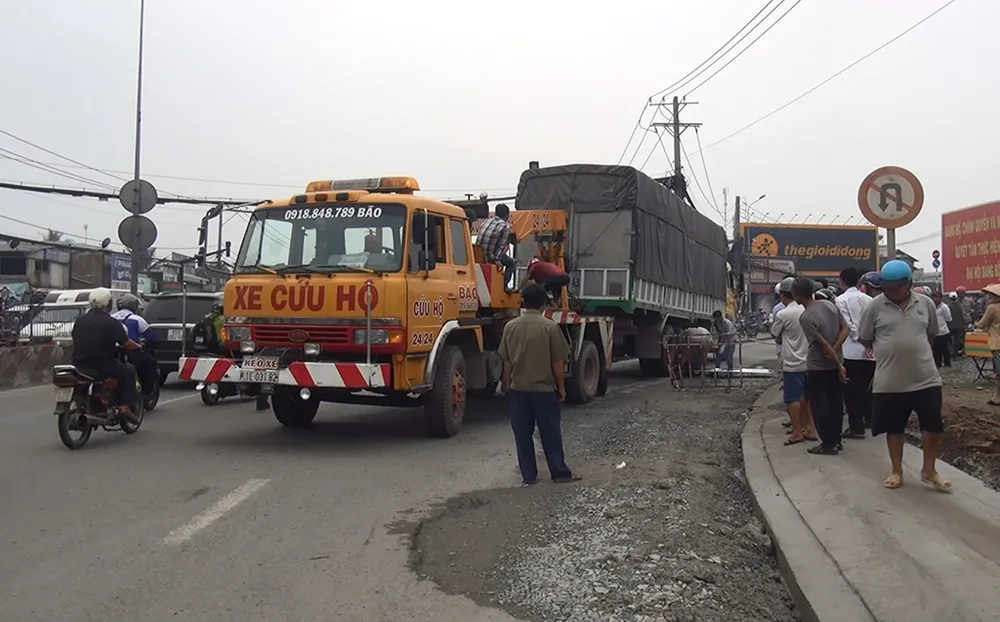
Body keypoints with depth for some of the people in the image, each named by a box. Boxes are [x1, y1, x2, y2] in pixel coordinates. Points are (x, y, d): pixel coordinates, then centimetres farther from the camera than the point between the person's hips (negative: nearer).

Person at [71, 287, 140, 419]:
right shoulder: (111, 323, -11)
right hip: (102, 364, -6)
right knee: (128, 373, 10)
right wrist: (138, 347, 12)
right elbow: (127, 344, -9)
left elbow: (76, 340, 17)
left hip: (79, 364, 6)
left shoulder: (79, 320, 8)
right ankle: (125, 406, -4)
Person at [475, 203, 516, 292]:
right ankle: (504, 285, 6)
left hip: (479, 254, 7)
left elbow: (478, 239, 14)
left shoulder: (487, 221, 11)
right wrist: (497, 259, -10)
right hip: (490, 256, -7)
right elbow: (502, 245, -11)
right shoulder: (505, 226, -6)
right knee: (512, 263, 17)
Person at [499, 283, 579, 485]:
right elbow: (558, 362, -7)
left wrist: (507, 385, 15)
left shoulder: (510, 326, -2)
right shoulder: (550, 327, -11)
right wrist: (561, 386, 5)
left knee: (522, 434, 8)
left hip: (518, 389, 2)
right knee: (550, 433, 8)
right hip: (544, 389, -2)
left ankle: (528, 475, 13)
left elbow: (507, 361, 4)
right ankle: (560, 472, 15)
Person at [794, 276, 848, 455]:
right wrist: (835, 350, -9)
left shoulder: (805, 317, -23)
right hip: (834, 364, 8)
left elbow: (823, 344, -21)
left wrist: (839, 366, -14)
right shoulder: (829, 304, 0)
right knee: (835, 402, 14)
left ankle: (828, 444, 7)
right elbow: (844, 329, 0)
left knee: (819, 405, 3)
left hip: (817, 367, -8)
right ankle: (836, 440, 23)